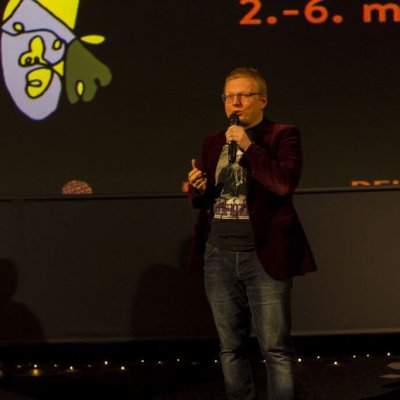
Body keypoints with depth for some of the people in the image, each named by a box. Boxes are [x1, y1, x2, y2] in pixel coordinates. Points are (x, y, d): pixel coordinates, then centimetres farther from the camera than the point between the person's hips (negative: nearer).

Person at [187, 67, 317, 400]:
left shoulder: (283, 135, -1)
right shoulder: (213, 142, 15)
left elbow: (285, 184, -17)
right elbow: (201, 201, 19)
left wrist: (249, 146, -16)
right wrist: (198, 188, -4)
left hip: (264, 256, -5)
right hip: (218, 256, 5)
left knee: (276, 348, -3)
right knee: (231, 347, 11)